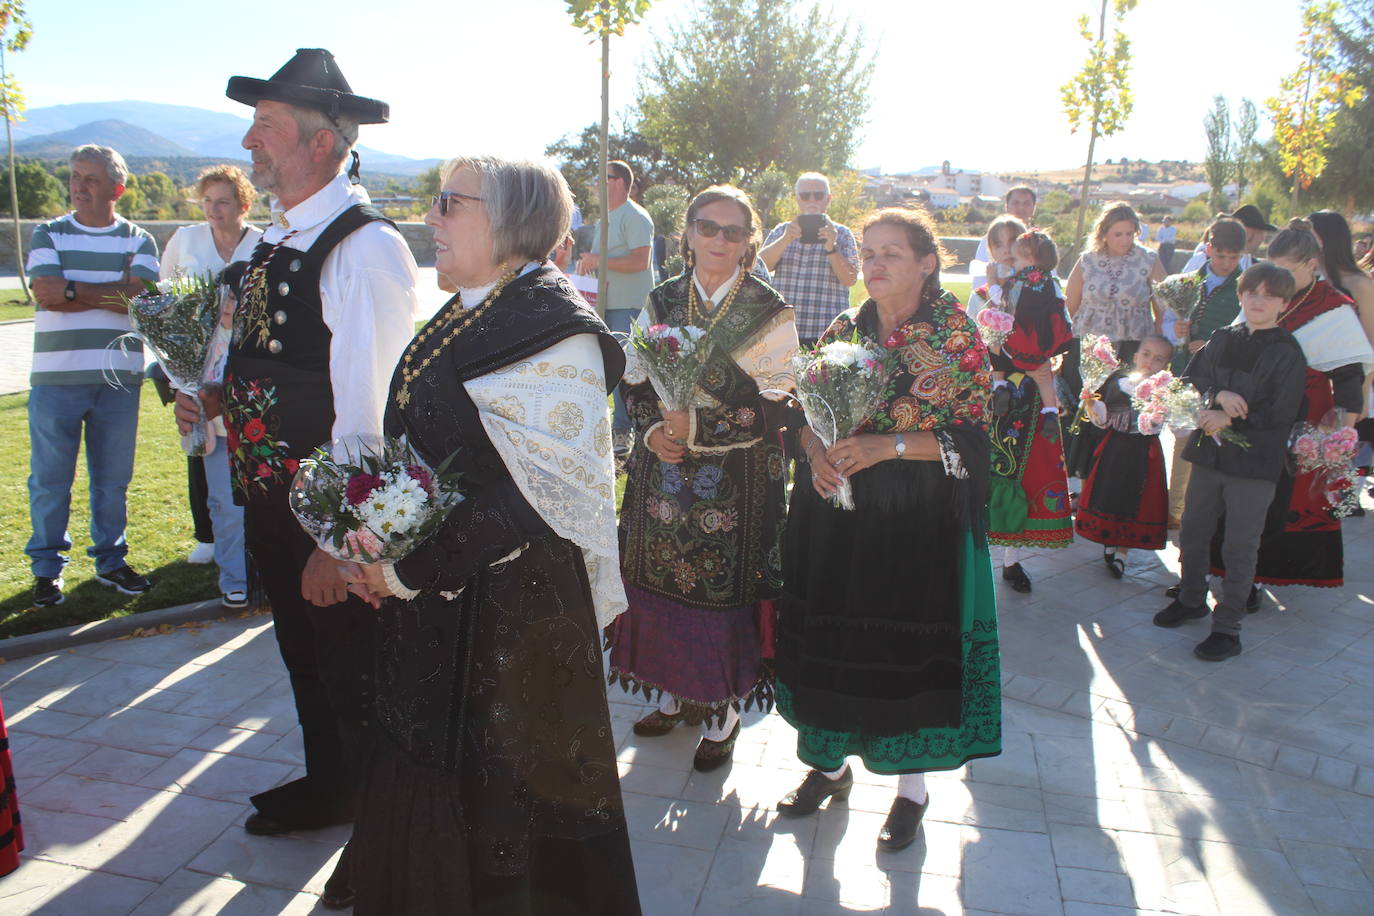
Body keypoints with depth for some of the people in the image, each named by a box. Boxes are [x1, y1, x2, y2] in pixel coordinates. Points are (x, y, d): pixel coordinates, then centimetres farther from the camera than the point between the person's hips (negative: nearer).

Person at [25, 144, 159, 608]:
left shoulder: (139, 241, 7)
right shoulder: (48, 235, 7)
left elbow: (141, 298, -9)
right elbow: (46, 291, -10)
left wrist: (73, 290, -9)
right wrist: (112, 292, -8)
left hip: (119, 377, 1)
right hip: (55, 377, 0)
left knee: (113, 479, 10)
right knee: (49, 480, 5)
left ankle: (110, 560, 24)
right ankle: (47, 568, 18)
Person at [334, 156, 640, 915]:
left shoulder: (549, 329, -18)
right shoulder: (464, 317, 10)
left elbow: (538, 494, -22)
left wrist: (409, 568, -18)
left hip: (513, 606, -8)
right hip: (436, 603, 9)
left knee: (499, 789, 8)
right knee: (433, 771, 21)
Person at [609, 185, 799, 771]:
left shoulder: (771, 315, -6)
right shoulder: (660, 304, 6)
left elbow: (775, 411, -11)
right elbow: (634, 386, 7)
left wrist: (697, 428, -22)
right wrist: (653, 431, -13)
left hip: (736, 482, -4)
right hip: (662, 475, 4)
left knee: (724, 587, 2)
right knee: (663, 579, 10)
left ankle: (722, 712, 23)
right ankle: (677, 693, 32)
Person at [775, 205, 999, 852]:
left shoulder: (957, 336, -5)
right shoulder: (843, 331, 7)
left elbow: (972, 436, -8)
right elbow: (806, 414, 11)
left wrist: (890, 445, -20)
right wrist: (817, 451, -11)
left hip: (920, 520, -4)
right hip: (836, 509, 4)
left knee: (912, 646, 3)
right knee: (832, 638, 9)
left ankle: (912, 786, 25)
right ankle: (830, 763, 32)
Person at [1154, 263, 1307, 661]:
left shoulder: (1288, 352, -7)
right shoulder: (1221, 339, 8)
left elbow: (1281, 413, -13)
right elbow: (1190, 381, 3)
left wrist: (1229, 417, -16)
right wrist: (1218, 395, -15)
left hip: (1255, 462, -5)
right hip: (1209, 453, 5)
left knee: (1240, 547, 2)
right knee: (1192, 533, 16)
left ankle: (1227, 628, 11)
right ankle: (1191, 599, 37)